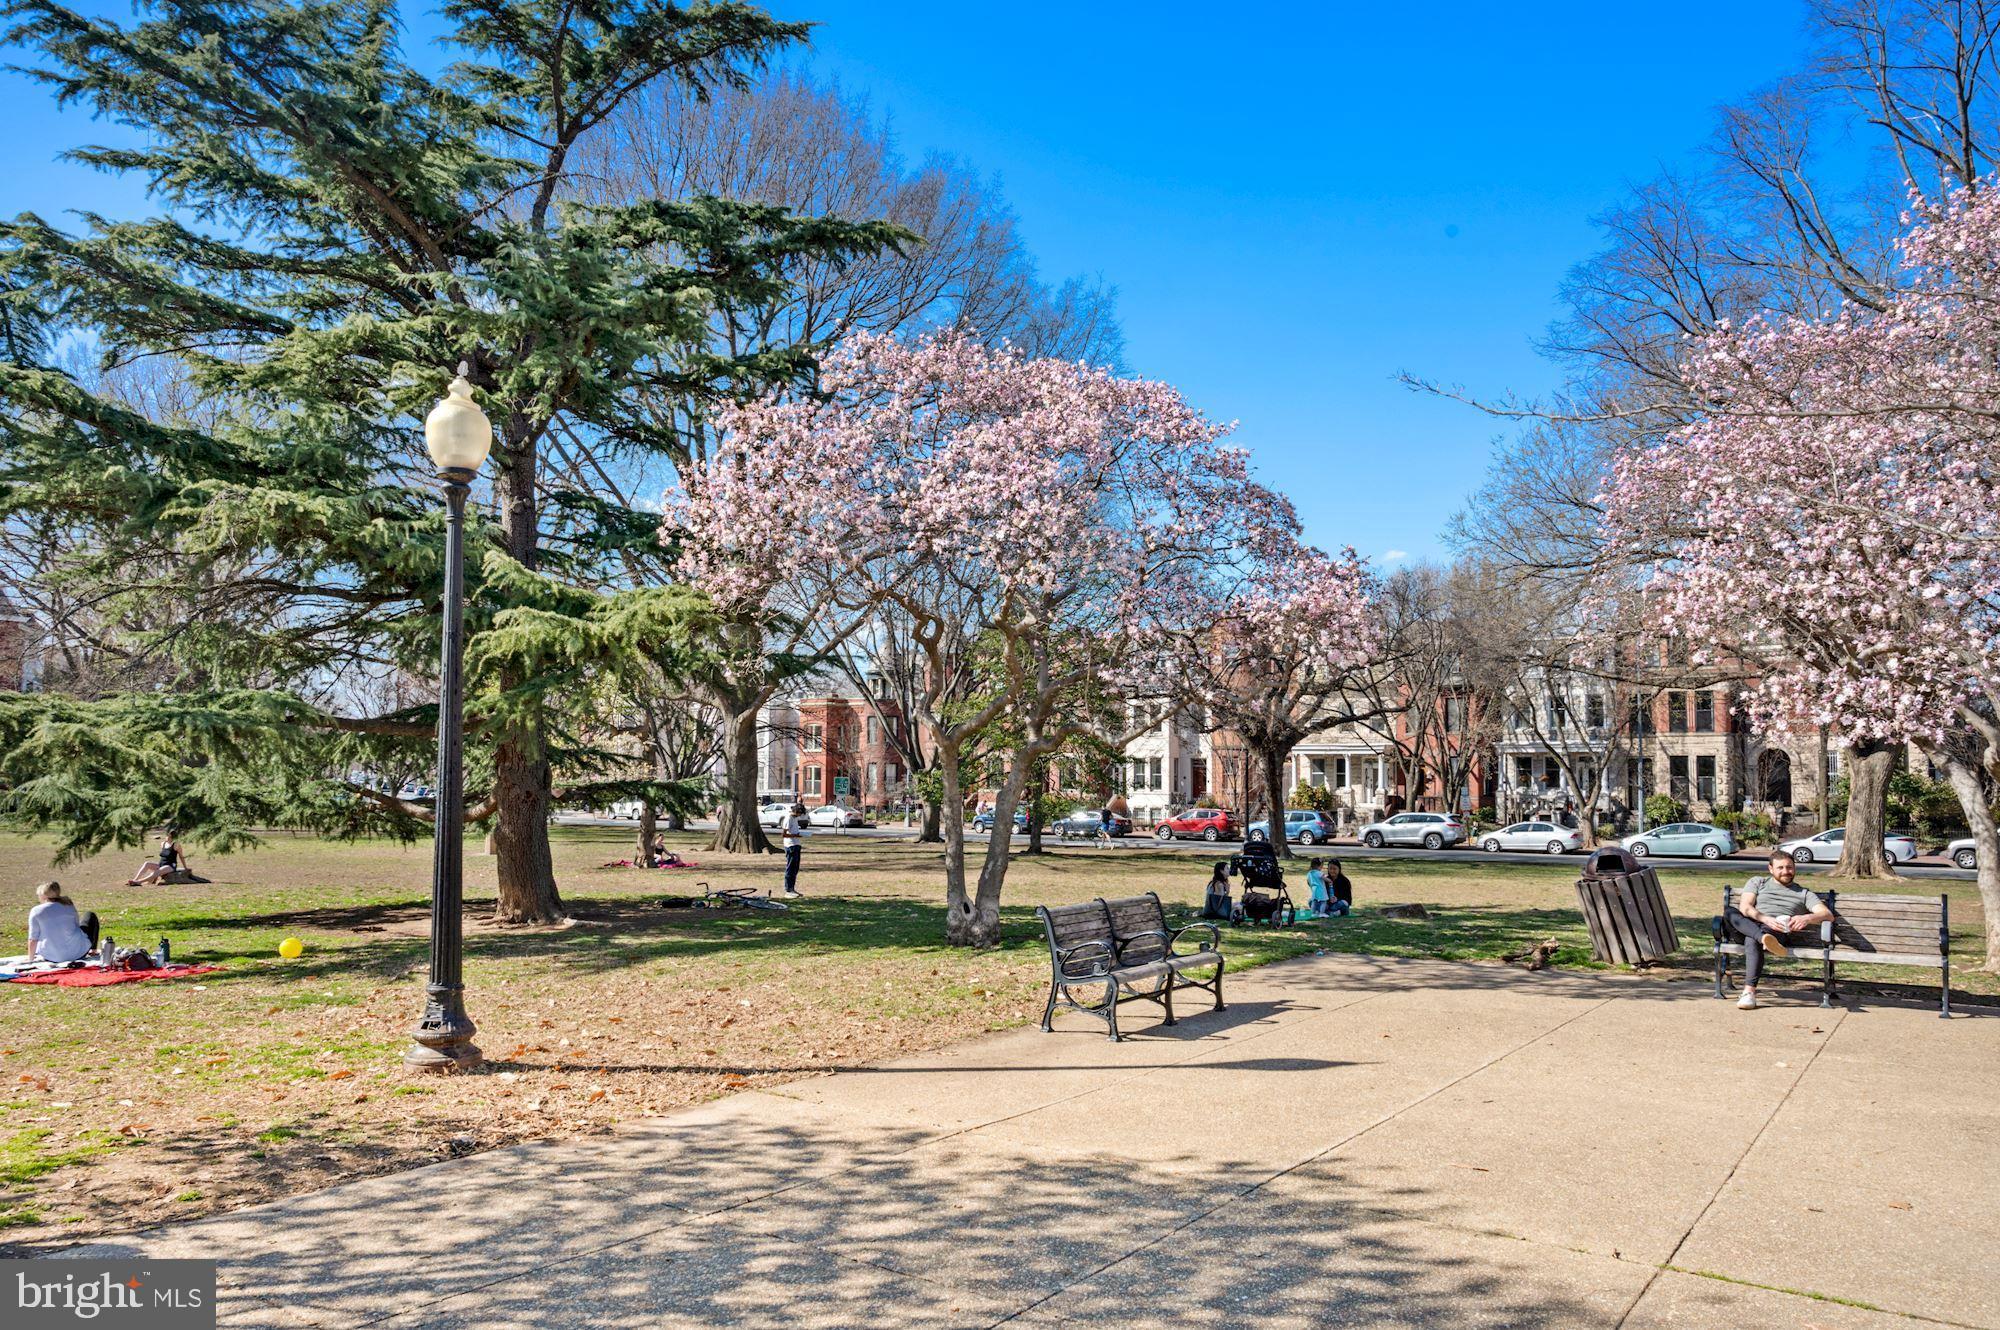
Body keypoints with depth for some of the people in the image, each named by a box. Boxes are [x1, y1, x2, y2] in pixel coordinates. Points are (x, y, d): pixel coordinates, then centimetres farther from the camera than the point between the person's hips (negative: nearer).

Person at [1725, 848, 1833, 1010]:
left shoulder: (1803, 894, 26)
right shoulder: (1758, 882, 25)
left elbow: (1828, 914, 9)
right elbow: (1745, 907, 6)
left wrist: (1807, 918, -15)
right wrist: (1766, 919, -15)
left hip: (1780, 932, -2)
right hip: (1751, 925, 2)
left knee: (1752, 940, -39)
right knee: (1729, 911, -33)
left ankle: (1749, 991, -48)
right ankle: (1765, 938, -55)